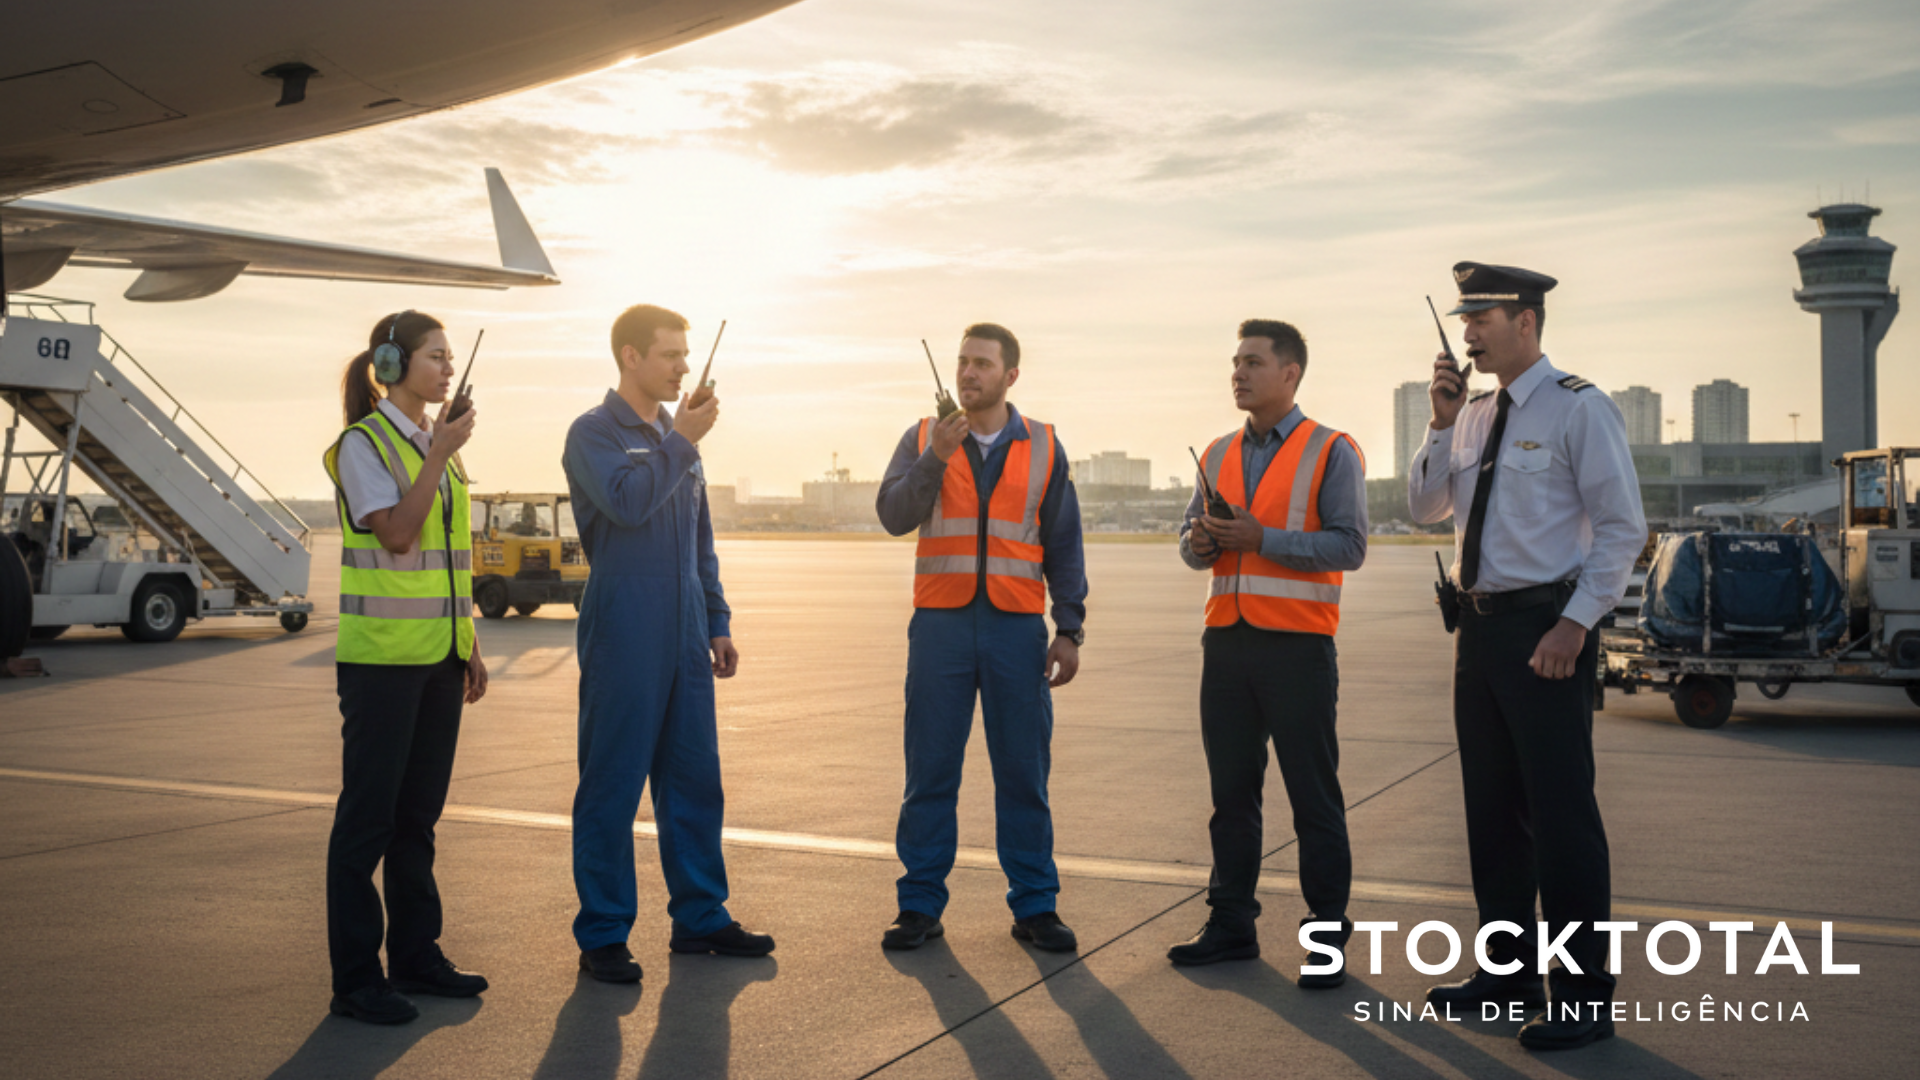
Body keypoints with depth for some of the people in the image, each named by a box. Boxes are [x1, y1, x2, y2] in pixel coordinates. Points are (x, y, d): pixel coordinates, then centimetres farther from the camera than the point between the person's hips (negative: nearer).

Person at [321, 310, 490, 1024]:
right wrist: (438, 456, -21)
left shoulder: (439, 443, 15)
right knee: (369, 814, -2)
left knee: (419, 812, 13)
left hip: (438, 655, 7)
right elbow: (396, 534, -18)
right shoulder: (364, 443, -7)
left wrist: (470, 647, 15)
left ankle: (416, 955, 22)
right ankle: (356, 978, 6)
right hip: (382, 653, -7)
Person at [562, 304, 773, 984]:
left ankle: (699, 916, 21)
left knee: (695, 780, 10)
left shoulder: (677, 437, 17)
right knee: (612, 787, -1)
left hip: (685, 638, 7)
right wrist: (682, 440, -14)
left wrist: (718, 624, 17)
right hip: (624, 639, -7)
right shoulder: (594, 433, -4)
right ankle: (602, 936, 8)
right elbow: (626, 501, -23)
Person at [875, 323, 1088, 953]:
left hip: (1016, 626, 0)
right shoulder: (923, 439, 7)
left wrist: (1069, 630, 2)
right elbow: (894, 516, -6)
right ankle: (920, 906, 11)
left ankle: (1034, 906, 13)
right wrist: (935, 458, -20)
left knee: (1024, 773, 3)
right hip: (941, 623, 0)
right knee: (929, 772, 2)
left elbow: (1063, 545, 8)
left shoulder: (1043, 446, 7)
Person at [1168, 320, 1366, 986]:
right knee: (1231, 792, 10)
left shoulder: (1331, 452, -2)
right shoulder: (1220, 454, 16)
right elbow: (1193, 537, 20)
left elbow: (1349, 545, -11)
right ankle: (1231, 926, 19)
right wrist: (1198, 543, -4)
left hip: (1297, 645, -5)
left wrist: (1261, 539, -17)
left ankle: (1327, 938, 8)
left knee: (1314, 798, 0)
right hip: (1227, 640, 6)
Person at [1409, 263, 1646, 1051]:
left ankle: (1583, 999, 6)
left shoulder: (1579, 409, -8)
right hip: (1481, 624, 8)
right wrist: (1442, 425, -1)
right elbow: (1425, 507, 12)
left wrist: (1575, 624, -17)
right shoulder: (1474, 413, 13)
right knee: (1492, 808, 14)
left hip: (1547, 628, -8)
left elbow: (1622, 527, -11)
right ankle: (1507, 971, 28)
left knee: (1561, 812, -4)